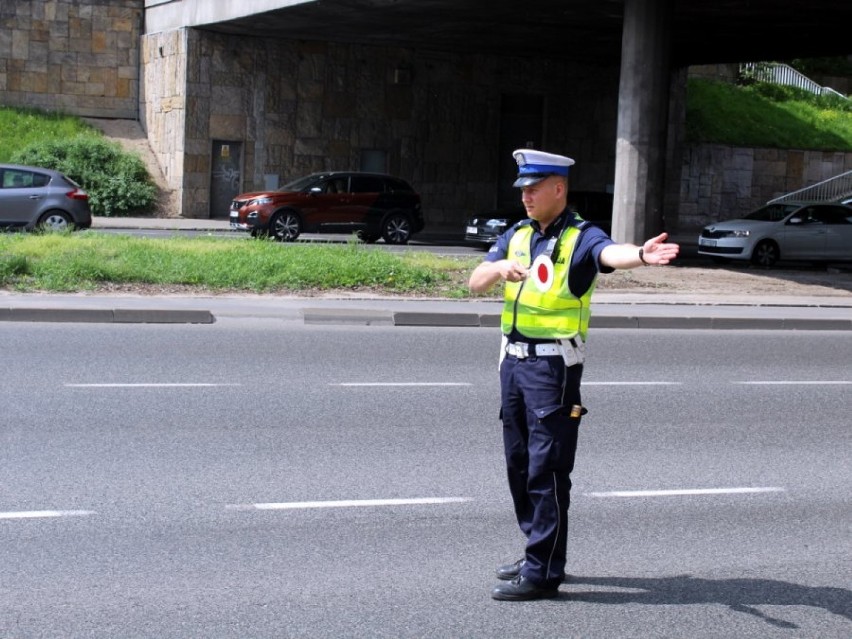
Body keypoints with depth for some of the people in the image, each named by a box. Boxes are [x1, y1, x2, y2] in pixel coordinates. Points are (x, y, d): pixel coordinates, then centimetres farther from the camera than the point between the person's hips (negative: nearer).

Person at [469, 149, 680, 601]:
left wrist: (641, 255, -53)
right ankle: (537, 552, 28)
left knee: (547, 468, -6)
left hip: (554, 365, -7)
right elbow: (475, 282, 5)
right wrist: (500, 267, -18)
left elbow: (611, 253, -30)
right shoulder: (516, 235, 11)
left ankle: (543, 573, -1)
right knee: (519, 462, 14)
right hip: (514, 359, 7)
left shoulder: (580, 237, -9)